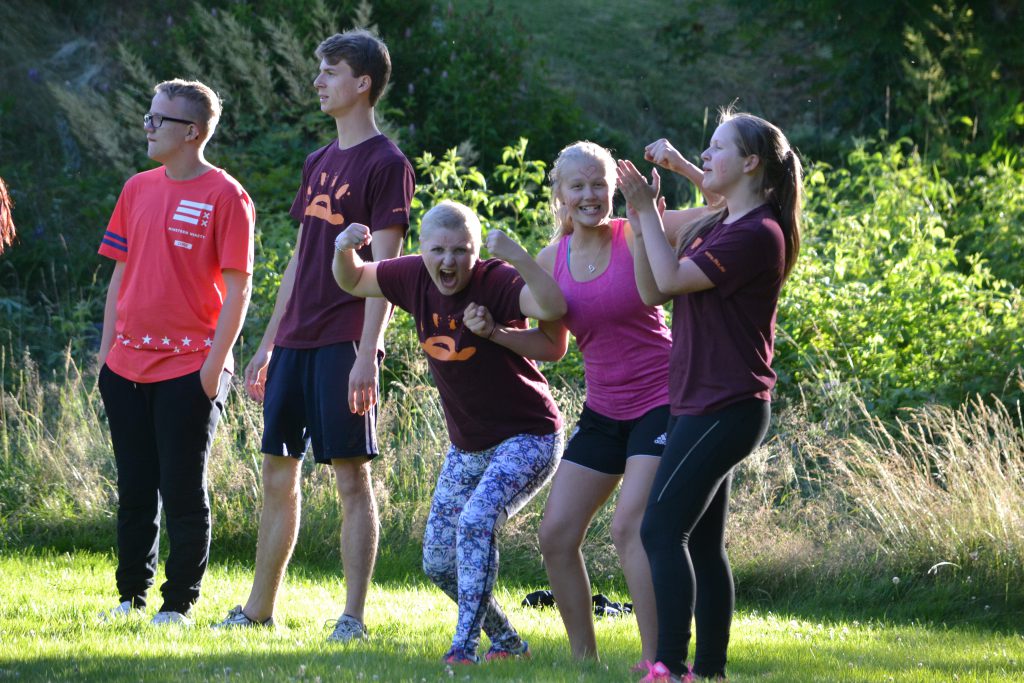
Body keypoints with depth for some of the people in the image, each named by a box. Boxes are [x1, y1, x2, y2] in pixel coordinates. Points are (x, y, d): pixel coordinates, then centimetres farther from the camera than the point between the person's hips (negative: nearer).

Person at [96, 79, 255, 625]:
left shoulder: (225, 196, -6)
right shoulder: (138, 189, 12)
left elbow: (238, 289, -8)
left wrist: (216, 363, -13)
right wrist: (106, 349, 12)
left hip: (189, 368, -6)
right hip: (128, 367, 6)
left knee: (184, 491, -1)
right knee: (135, 488, 10)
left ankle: (179, 603, 6)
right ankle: (131, 596, 18)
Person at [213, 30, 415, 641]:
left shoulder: (386, 164, -6)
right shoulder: (319, 163, 18)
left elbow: (383, 267, -12)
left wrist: (367, 355, -19)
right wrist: (269, 345, 19)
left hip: (344, 344, -8)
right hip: (296, 340, 8)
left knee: (352, 477, -5)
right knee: (280, 476, 10)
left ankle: (354, 615, -3)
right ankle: (260, 609, 17)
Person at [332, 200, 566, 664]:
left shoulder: (495, 282, -24)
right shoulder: (415, 277, -7)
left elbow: (553, 308, -43)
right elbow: (352, 282, 9)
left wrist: (515, 254, -54)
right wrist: (344, 251, -13)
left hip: (528, 438, -8)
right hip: (468, 447, 8)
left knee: (476, 522, -30)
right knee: (438, 564, 9)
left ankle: (464, 649, -26)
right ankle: (507, 642, 29)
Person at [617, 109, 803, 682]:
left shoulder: (756, 234, -15)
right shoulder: (719, 226, 17)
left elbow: (671, 279, -17)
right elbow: (659, 280, 16)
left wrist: (646, 208, -10)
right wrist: (647, 207, 9)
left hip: (726, 408, -10)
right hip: (707, 404, 10)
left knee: (662, 528, -15)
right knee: (702, 541, 10)